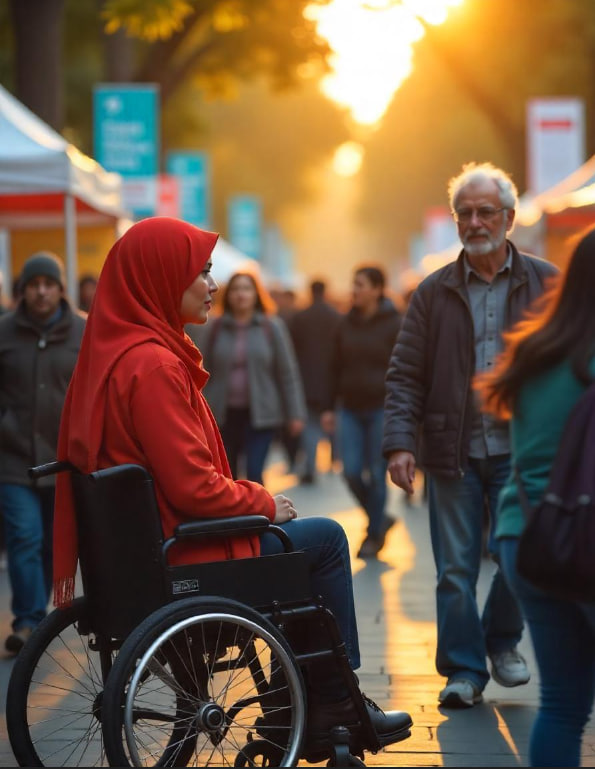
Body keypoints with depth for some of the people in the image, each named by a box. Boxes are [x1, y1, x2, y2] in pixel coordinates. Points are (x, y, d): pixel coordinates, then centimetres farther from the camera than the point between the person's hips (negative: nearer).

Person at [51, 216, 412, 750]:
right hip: (180, 560, -10)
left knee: (317, 542, 20)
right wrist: (263, 502, -5)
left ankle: (300, 709, 22)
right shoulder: (151, 365, -21)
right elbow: (193, 486, -25)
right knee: (324, 537, 3)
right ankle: (333, 702, 16)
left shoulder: (110, 351, 9)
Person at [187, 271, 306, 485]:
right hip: (224, 413, 2)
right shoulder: (215, 329, 3)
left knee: (254, 473, -13)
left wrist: (295, 413, -3)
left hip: (260, 413, -2)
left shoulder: (272, 327, 1)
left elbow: (287, 372, 1)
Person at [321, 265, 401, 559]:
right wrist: (330, 407, 10)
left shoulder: (393, 324, -6)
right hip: (351, 408, 4)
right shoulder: (346, 324, 8)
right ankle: (381, 518, 23)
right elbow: (337, 367, 12)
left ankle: (374, 535, 16)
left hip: (382, 408, -4)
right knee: (352, 472, -1)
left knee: (377, 474, 1)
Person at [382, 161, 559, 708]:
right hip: (453, 453, 1)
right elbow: (405, 374, 5)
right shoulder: (434, 292, 7)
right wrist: (400, 441, -7)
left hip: (521, 451, -1)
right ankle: (464, 669, 14)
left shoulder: (546, 283, 4)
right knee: (455, 569, 2)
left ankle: (503, 642, 24)